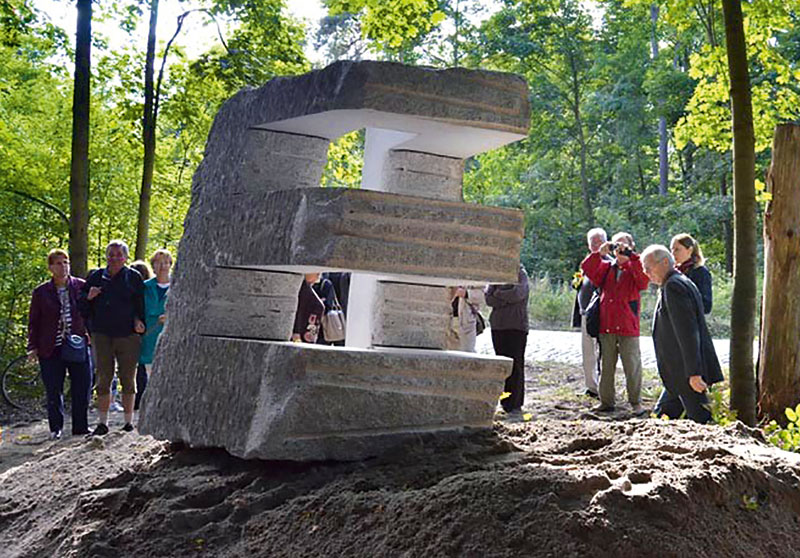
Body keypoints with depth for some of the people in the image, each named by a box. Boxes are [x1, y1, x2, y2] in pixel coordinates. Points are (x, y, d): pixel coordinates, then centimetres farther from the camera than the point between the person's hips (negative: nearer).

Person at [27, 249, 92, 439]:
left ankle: (81, 426, 12)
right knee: (54, 391, 2)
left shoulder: (81, 286, 4)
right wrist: (32, 347, 2)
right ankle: (56, 428, 14)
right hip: (51, 349, -1)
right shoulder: (41, 292, 4)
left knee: (82, 387, 0)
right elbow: (34, 321, 7)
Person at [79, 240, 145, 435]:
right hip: (102, 335, 2)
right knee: (103, 378, 1)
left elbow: (141, 304, 5)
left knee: (128, 379, 3)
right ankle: (102, 422, 6)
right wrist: (88, 297, -6)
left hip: (127, 335, -2)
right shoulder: (96, 276, 12)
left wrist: (138, 321, -13)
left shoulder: (134, 277, 6)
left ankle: (129, 421, 11)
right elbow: (81, 304, 16)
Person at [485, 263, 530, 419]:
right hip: (497, 325, 5)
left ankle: (515, 406, -7)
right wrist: (507, 300, -10)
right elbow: (488, 298, 3)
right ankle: (505, 404, 11)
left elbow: (517, 294, -15)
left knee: (515, 365, -8)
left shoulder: (521, 275, 1)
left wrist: (498, 294, -2)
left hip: (517, 326, -5)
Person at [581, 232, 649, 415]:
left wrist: (630, 256, -22)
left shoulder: (635, 268, 1)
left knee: (632, 366, -1)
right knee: (606, 366, 9)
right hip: (606, 326, 4)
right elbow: (587, 269, 1)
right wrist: (599, 253, -11)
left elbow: (644, 279, -20)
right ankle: (607, 401, 17)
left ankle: (636, 403, 7)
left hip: (628, 327, -4)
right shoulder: (606, 267, 13)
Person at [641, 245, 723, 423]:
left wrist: (693, 373, -25)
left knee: (701, 420, -5)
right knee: (662, 416, 14)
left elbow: (687, 332, -23)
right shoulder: (681, 282, 16)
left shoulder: (673, 286, -16)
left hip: (689, 375, -10)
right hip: (681, 374, 10)